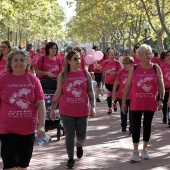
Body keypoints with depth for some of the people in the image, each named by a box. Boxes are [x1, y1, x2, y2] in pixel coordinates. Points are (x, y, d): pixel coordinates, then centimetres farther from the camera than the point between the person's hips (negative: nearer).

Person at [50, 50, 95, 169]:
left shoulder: (85, 74, 0)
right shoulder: (63, 75, -1)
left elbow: (90, 92, 3)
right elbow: (58, 93, 4)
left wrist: (93, 107, -4)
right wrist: (52, 109, 4)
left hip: (82, 111, 1)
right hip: (66, 111, -1)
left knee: (81, 135, 11)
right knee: (69, 135, 3)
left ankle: (79, 146, 45)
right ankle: (71, 158, 17)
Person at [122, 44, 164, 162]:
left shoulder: (156, 68, -2)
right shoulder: (134, 69, -2)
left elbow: (161, 85, 0)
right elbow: (128, 86, 3)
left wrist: (161, 99, -9)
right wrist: (124, 101, 3)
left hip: (150, 103, 1)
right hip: (136, 103, 0)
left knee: (147, 125, 10)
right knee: (135, 126, -2)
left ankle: (145, 150, 23)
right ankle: (136, 152, 7)